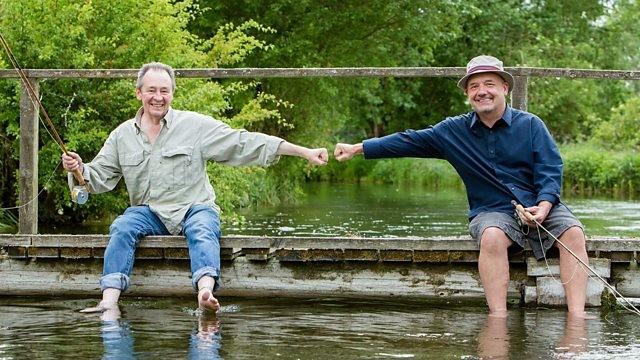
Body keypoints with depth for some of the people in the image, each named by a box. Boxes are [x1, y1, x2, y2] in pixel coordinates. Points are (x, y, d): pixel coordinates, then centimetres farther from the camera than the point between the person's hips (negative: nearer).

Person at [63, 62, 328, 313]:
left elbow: (245, 144, -1)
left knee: (202, 231, -34)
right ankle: (110, 301, -39)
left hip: (195, 208, -2)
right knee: (122, 228, -27)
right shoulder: (122, 135, 10)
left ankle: (205, 291, -61)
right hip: (149, 212, 2)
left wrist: (304, 152, -7)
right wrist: (78, 168, -11)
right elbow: (99, 176, 14)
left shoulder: (195, 125, 2)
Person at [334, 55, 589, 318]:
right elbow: (408, 141, 12)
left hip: (540, 207, 0)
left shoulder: (530, 124, 5)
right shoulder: (453, 131, 10)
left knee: (573, 232, -29)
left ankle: (577, 317, -34)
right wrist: (358, 148, 8)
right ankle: (498, 317, -37)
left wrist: (544, 205, -20)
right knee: (492, 236, -35)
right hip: (492, 211, 0)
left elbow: (551, 169, -2)